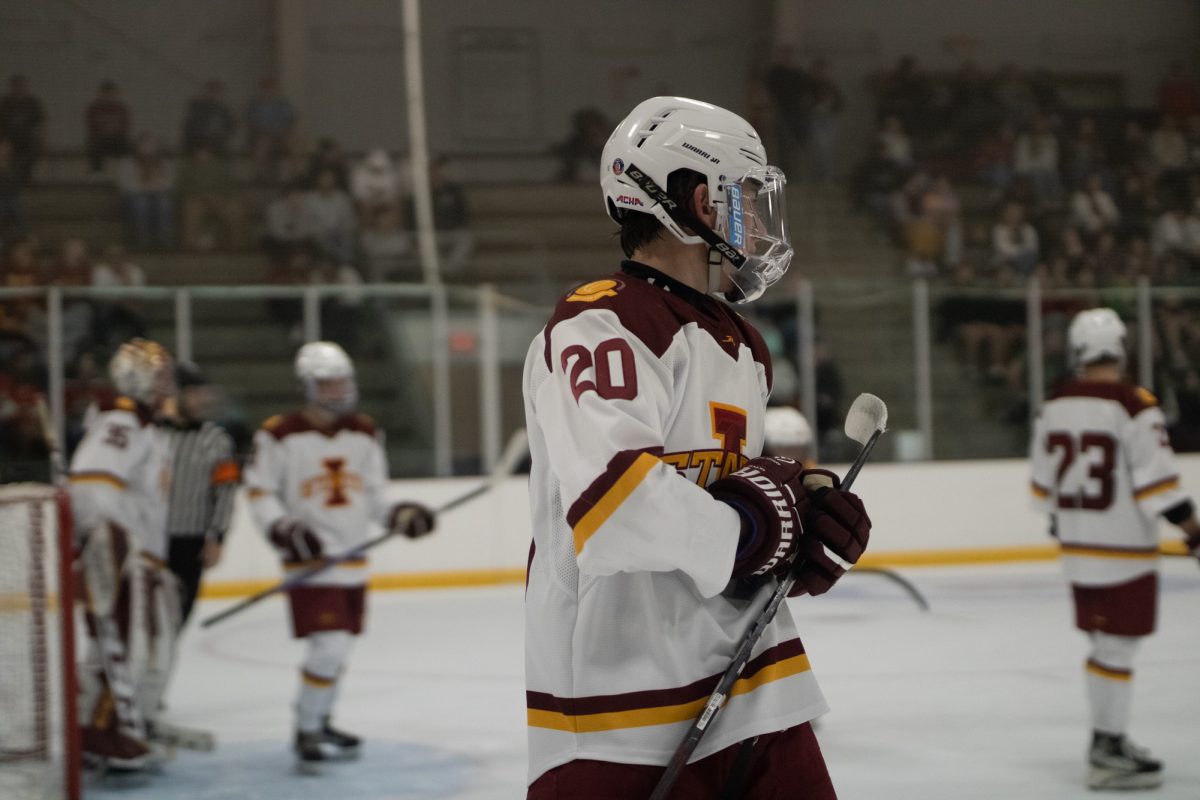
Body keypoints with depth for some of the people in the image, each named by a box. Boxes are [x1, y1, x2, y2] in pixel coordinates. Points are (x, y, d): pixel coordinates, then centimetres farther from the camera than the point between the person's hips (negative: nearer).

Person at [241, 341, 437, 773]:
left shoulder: (365, 434, 8)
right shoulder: (280, 436, -9)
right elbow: (260, 493, -5)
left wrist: (400, 514, -3)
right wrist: (284, 529, -19)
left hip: (353, 559, 7)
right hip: (310, 559, -7)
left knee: (337, 648, 15)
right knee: (329, 646, -16)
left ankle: (317, 723, 33)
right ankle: (307, 734, -2)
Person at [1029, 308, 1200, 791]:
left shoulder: (1056, 405, 4)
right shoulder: (1133, 406, -16)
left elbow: (1044, 480, 14)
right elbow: (1158, 480, -19)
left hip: (1077, 547, 7)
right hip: (1124, 549, -7)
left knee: (1105, 642, 17)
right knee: (1117, 648, -3)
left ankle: (1108, 740, 26)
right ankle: (1108, 759, -2)